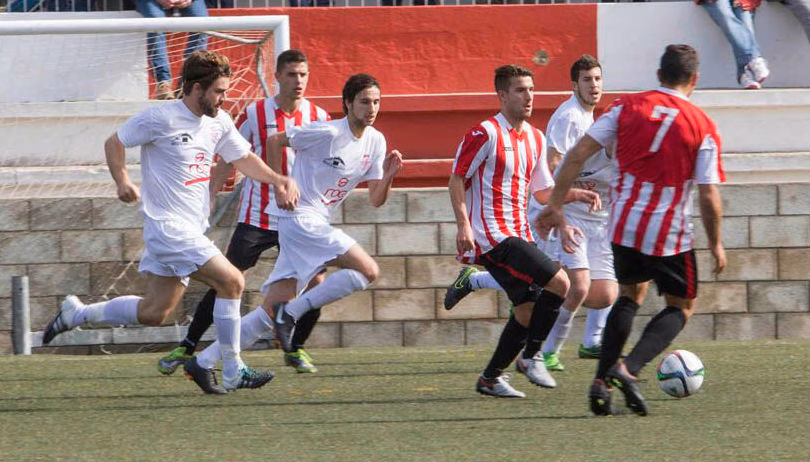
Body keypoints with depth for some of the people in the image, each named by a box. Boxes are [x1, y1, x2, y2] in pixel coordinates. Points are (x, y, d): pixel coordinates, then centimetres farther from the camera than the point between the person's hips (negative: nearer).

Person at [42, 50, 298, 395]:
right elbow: (114, 143, -2)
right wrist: (122, 181, -15)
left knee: (153, 312, 10)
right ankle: (232, 373, -8)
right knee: (232, 282, -16)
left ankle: (76, 314, 27)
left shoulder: (219, 122, 9)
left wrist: (279, 180, 6)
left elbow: (243, 159, 21)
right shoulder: (162, 119, -12)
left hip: (192, 229, 9)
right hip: (168, 224, -9)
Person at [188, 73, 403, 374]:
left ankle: (204, 360, 3)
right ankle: (293, 312, -13)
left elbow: (376, 201, 13)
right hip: (300, 216, -8)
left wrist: (388, 177, -6)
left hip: (316, 223, 8)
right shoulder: (328, 133, -12)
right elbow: (275, 141, -2)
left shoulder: (375, 141, 11)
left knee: (271, 312, 3)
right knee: (368, 271, -18)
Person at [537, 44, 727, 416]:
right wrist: (716, 245, 6)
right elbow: (709, 197, -8)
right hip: (669, 234, -4)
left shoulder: (628, 107, 2)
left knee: (630, 295, 26)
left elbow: (578, 153, -4)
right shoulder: (702, 127, -6)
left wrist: (555, 205, 3)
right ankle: (629, 369, -10)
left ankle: (602, 382, 12)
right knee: (682, 307, 14)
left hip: (623, 227, 4)